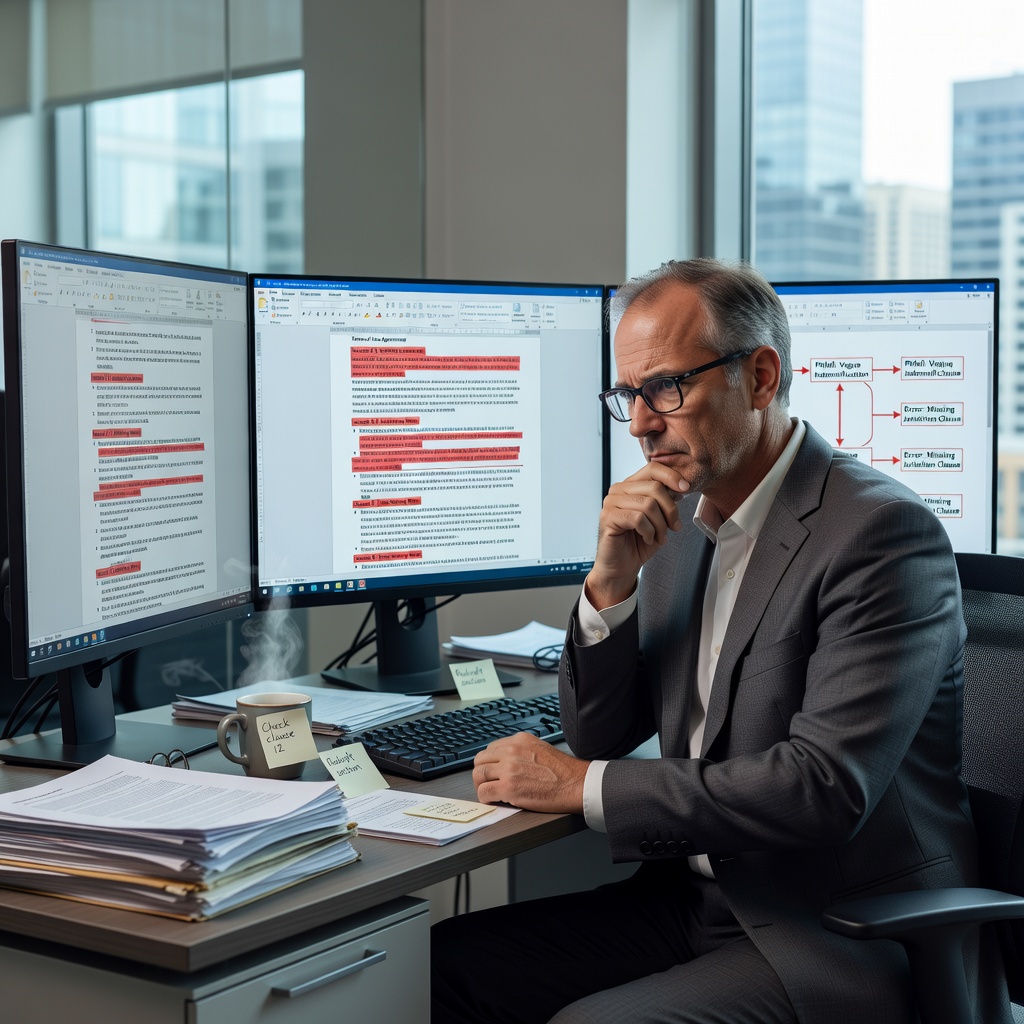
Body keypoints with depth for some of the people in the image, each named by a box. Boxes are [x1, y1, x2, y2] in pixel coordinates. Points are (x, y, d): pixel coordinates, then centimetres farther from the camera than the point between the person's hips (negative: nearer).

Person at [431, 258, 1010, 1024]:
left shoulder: (883, 532, -17)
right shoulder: (680, 519, 7)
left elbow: (824, 786, -26)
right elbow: (597, 734, 9)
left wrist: (585, 786, -20)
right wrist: (613, 580, -9)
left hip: (846, 948, -7)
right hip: (695, 898, 7)